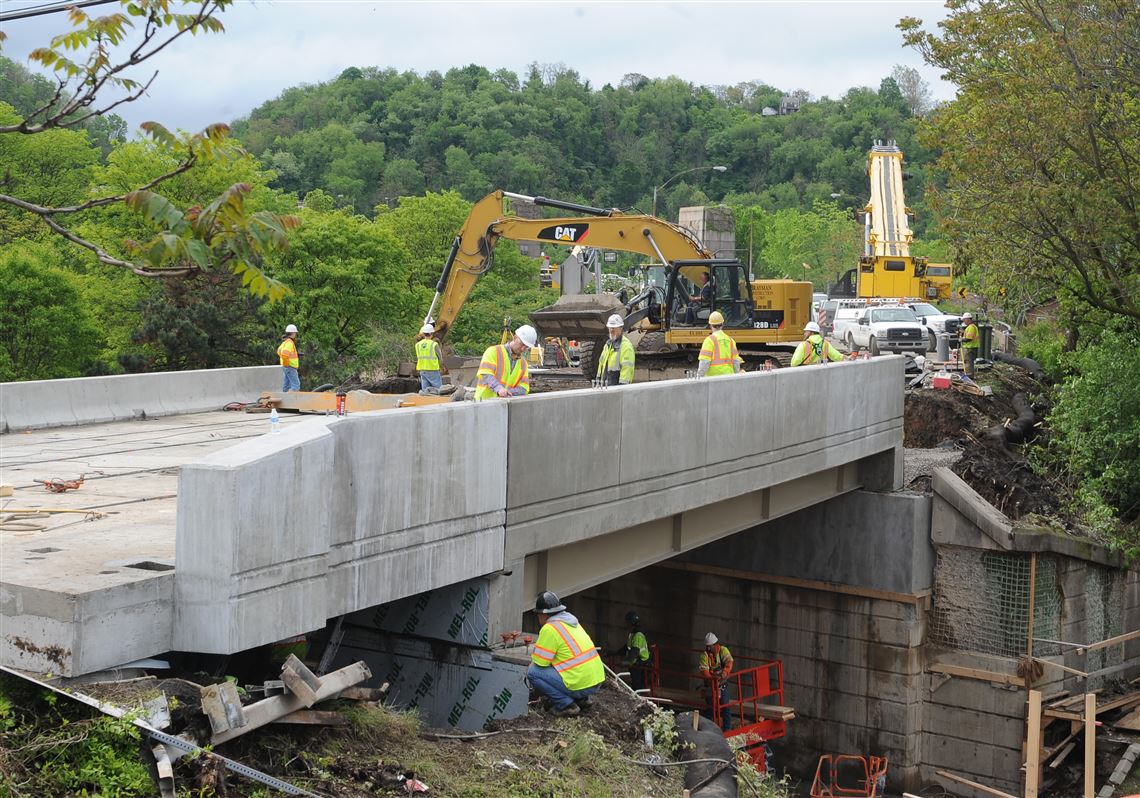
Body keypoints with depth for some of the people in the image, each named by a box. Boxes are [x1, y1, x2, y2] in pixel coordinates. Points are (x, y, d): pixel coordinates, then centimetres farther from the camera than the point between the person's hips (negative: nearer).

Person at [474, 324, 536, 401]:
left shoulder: (523, 363, 15)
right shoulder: (494, 351, 1)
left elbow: (523, 389, 7)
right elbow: (485, 374, -13)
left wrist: (507, 392, -13)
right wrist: (499, 389, -29)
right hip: (486, 400, -4)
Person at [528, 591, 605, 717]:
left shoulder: (549, 628, -12)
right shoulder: (571, 621, 16)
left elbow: (540, 662, -11)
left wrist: (530, 667, 12)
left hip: (580, 684, -9)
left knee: (532, 673, -5)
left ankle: (566, 705, -7)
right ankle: (582, 699, 18)